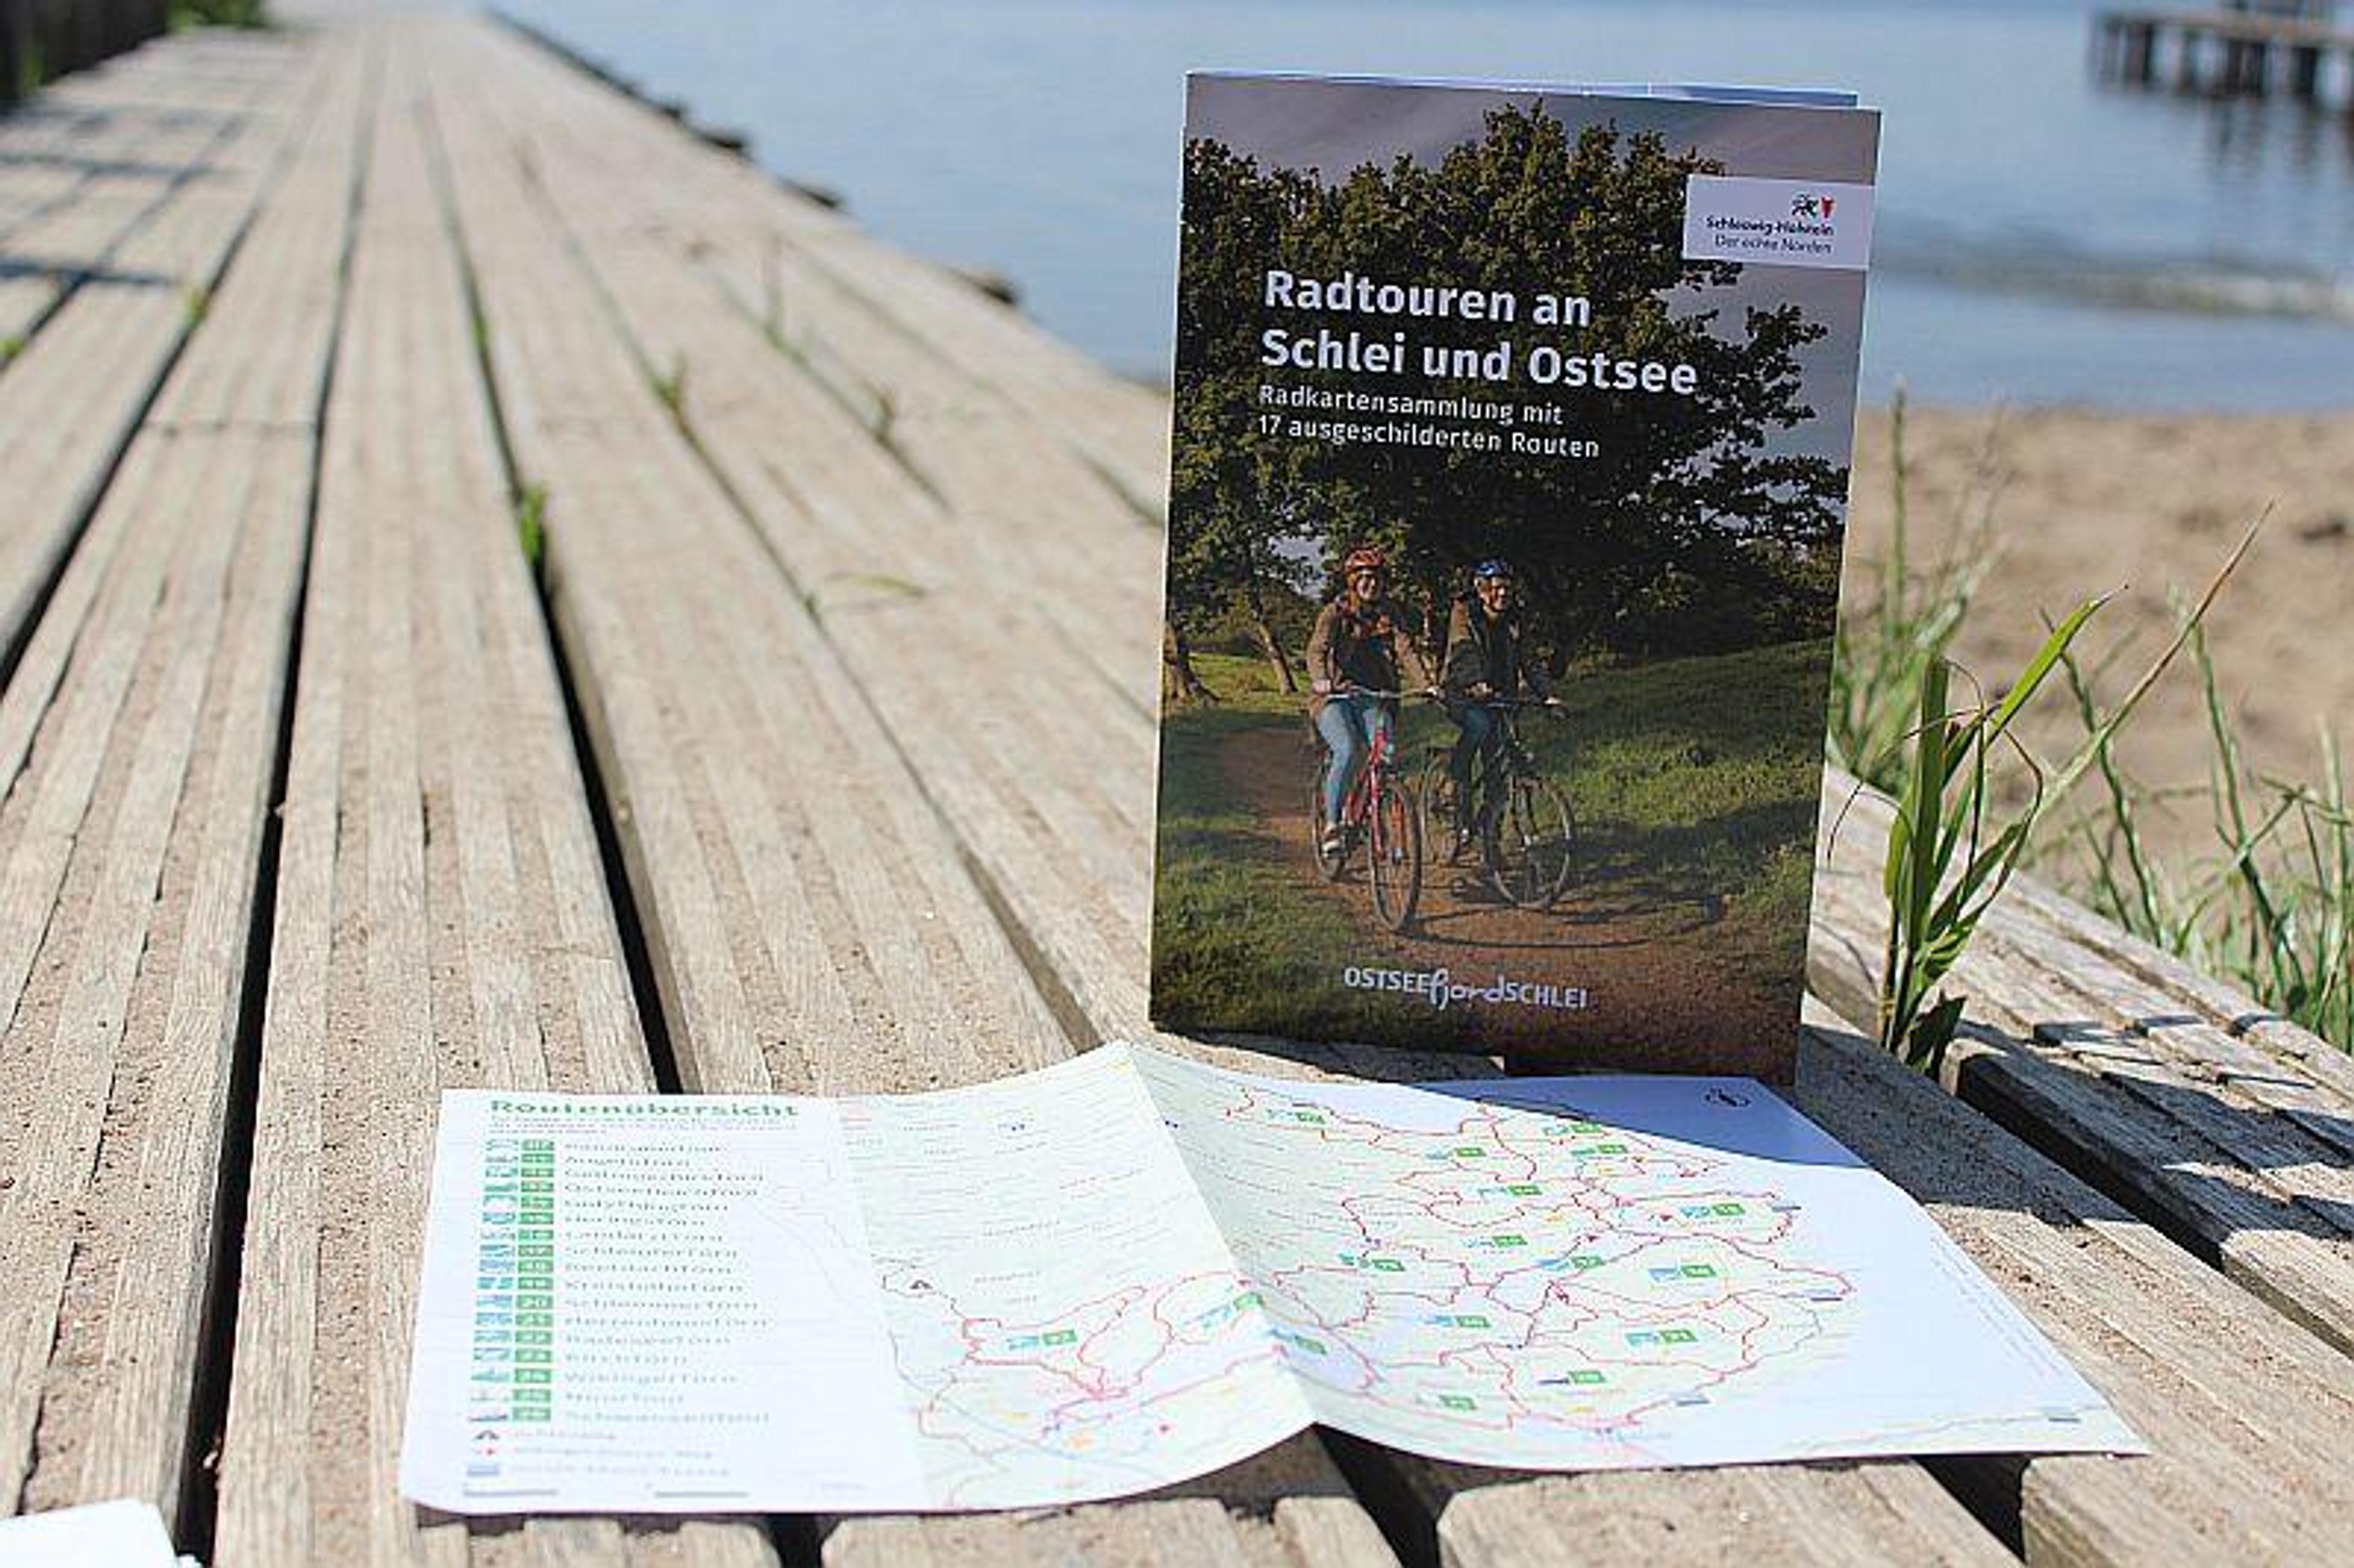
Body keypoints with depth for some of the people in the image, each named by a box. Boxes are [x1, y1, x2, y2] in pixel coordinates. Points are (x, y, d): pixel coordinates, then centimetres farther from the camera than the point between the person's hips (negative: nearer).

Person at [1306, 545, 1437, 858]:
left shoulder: (1390, 614, 8)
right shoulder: (1336, 612, -3)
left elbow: (1406, 650, -5)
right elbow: (1317, 649, -18)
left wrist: (1426, 684, -23)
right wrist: (1321, 680, -39)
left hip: (1375, 697, 3)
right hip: (1334, 697, -3)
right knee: (1348, 751, -27)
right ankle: (1332, 825, -18)